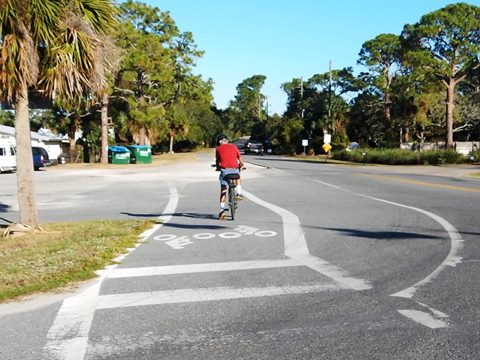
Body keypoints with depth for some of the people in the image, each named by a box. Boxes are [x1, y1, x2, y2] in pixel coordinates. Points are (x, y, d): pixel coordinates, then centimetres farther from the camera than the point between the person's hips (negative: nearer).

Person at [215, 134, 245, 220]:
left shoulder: (218, 149, 9)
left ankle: (222, 210, 0)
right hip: (235, 169, 1)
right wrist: (241, 165, 28)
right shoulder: (233, 147, 12)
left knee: (223, 191, 7)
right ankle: (239, 194, 21)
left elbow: (217, 161, 13)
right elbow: (240, 159, 9)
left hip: (224, 170, -1)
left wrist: (218, 168, 33)